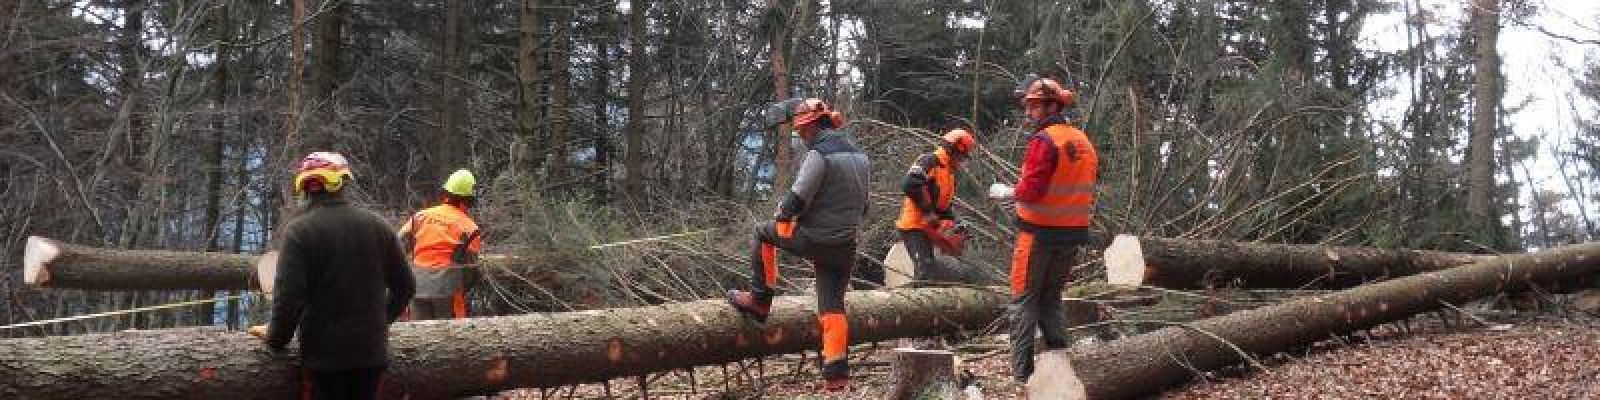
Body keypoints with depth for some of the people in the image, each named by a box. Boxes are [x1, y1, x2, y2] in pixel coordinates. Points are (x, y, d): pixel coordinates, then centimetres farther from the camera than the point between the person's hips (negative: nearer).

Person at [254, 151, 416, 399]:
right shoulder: (376, 225, 3)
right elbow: (404, 286, 10)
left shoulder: (298, 230, -11)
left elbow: (289, 297, -16)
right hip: (371, 349, 4)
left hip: (325, 351, -4)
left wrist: (276, 339, -1)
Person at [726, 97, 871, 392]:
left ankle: (760, 300, 20)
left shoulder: (819, 156, -16)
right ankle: (837, 375, 0)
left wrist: (781, 215, 1)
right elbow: (862, 205, 18)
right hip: (845, 246, 7)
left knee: (764, 233, 19)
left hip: (811, 241, -7)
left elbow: (797, 199, -19)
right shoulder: (861, 158, 11)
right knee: (833, 306, 8)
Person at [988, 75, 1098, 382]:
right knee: (1052, 298, 18)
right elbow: (1087, 191, 14)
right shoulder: (1084, 142, 8)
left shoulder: (1044, 140, -16)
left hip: (1039, 232, -7)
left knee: (1024, 299, 2)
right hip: (1074, 233, 7)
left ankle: (1022, 371, -1)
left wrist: (1005, 192, -5)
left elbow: (1031, 190, -21)